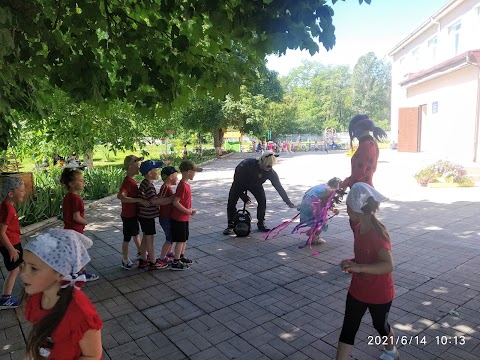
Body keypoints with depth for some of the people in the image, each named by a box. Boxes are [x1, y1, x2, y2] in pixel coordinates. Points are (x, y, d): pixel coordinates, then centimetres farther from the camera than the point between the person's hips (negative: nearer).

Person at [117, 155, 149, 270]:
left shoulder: (132, 180, 5)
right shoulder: (127, 181, -25)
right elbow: (120, 196, -38)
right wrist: (139, 200, -38)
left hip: (133, 214, 9)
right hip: (128, 215, -9)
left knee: (136, 233, 25)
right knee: (127, 238, 5)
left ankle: (140, 252, 45)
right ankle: (125, 261, 20)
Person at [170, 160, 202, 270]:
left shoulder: (185, 184, 7)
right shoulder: (183, 186, -23)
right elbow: (175, 202, -26)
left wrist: (190, 210, 8)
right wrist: (187, 211, -19)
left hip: (184, 218, 9)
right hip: (179, 218, -9)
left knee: (184, 238, 20)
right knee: (180, 240, 1)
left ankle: (181, 256, 35)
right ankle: (176, 263, 11)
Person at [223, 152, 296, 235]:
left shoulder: (271, 172, -28)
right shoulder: (247, 164, -39)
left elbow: (279, 187, -22)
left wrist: (288, 202, -23)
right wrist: (243, 196, -27)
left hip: (255, 185, 2)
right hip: (240, 183, -2)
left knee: (262, 201, -15)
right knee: (231, 202, -13)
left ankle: (261, 224, 4)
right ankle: (230, 226, 0)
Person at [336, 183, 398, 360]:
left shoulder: (379, 234, -29)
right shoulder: (358, 229, -5)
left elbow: (388, 266, -39)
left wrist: (358, 267, -45)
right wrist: (352, 263, -1)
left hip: (379, 294, -6)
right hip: (357, 290, 6)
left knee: (380, 325, 22)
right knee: (348, 329, 8)